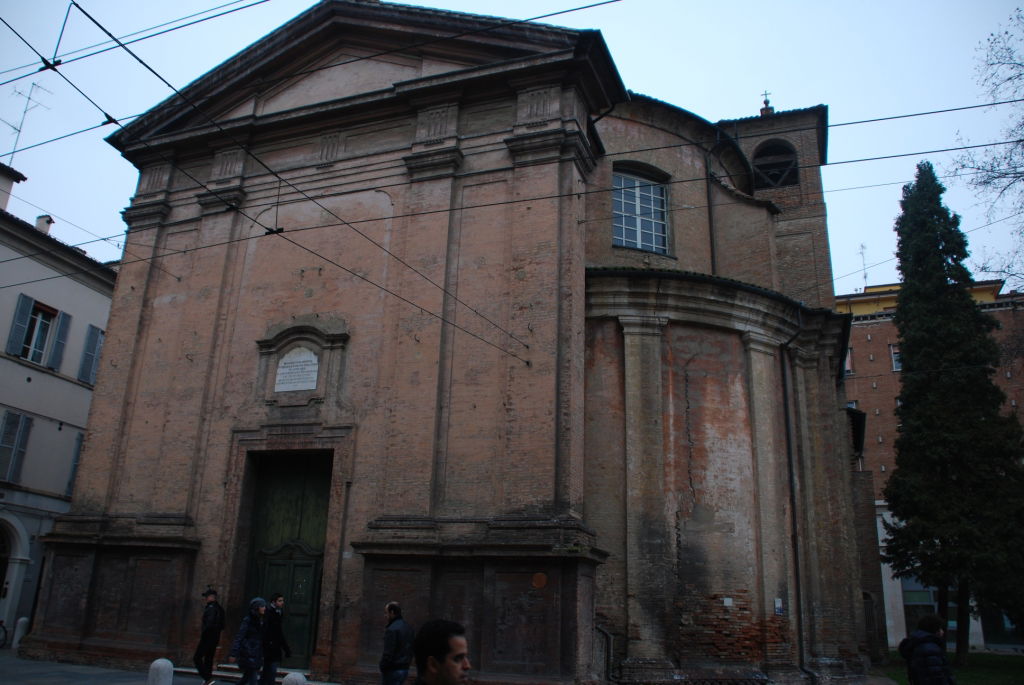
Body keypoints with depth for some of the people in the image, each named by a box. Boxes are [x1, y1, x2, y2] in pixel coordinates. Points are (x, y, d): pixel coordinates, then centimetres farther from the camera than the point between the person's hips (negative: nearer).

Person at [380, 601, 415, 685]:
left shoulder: (391, 630, -17)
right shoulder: (408, 628, 10)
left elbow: (388, 653, -19)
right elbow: (411, 650, 14)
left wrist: (383, 668, -8)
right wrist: (406, 663, 18)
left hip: (392, 670, -8)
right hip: (405, 669, 8)